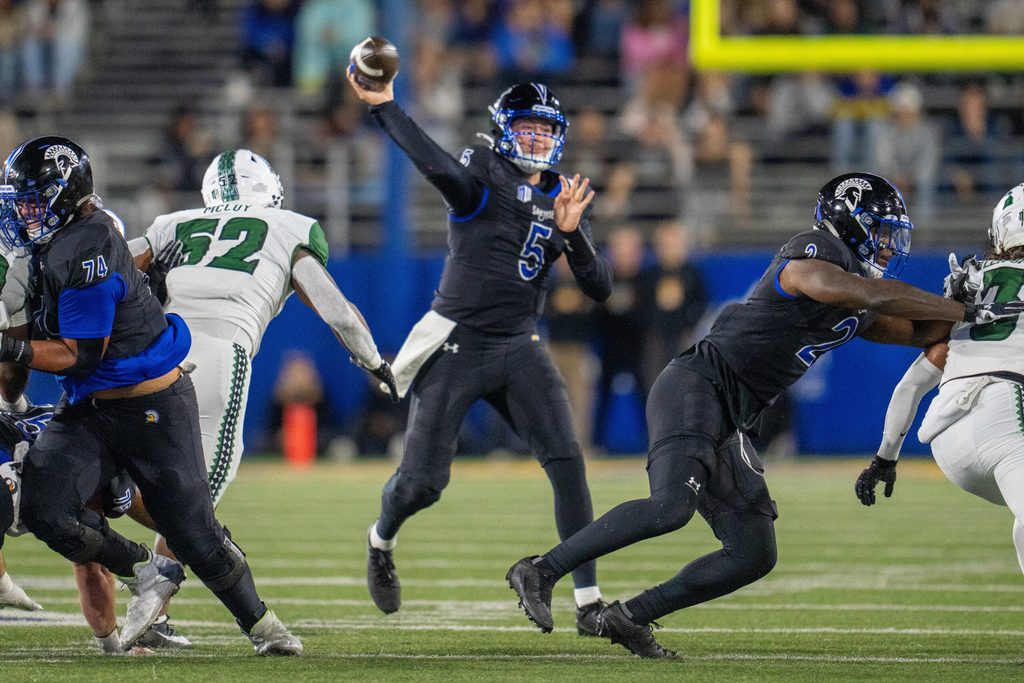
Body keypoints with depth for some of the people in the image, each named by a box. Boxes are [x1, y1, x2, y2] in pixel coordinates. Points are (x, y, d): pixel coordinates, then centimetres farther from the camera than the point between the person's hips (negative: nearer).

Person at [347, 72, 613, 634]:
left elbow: (599, 289, 4)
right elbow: (439, 168, -31)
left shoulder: (563, 200, 10)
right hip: (457, 346, -4)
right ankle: (381, 542, 36)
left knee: (566, 463, -14)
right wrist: (383, 107, -41)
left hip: (520, 350, 4)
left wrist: (572, 234, -13)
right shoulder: (482, 175, -6)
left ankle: (589, 602, -11)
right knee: (421, 482, -1)